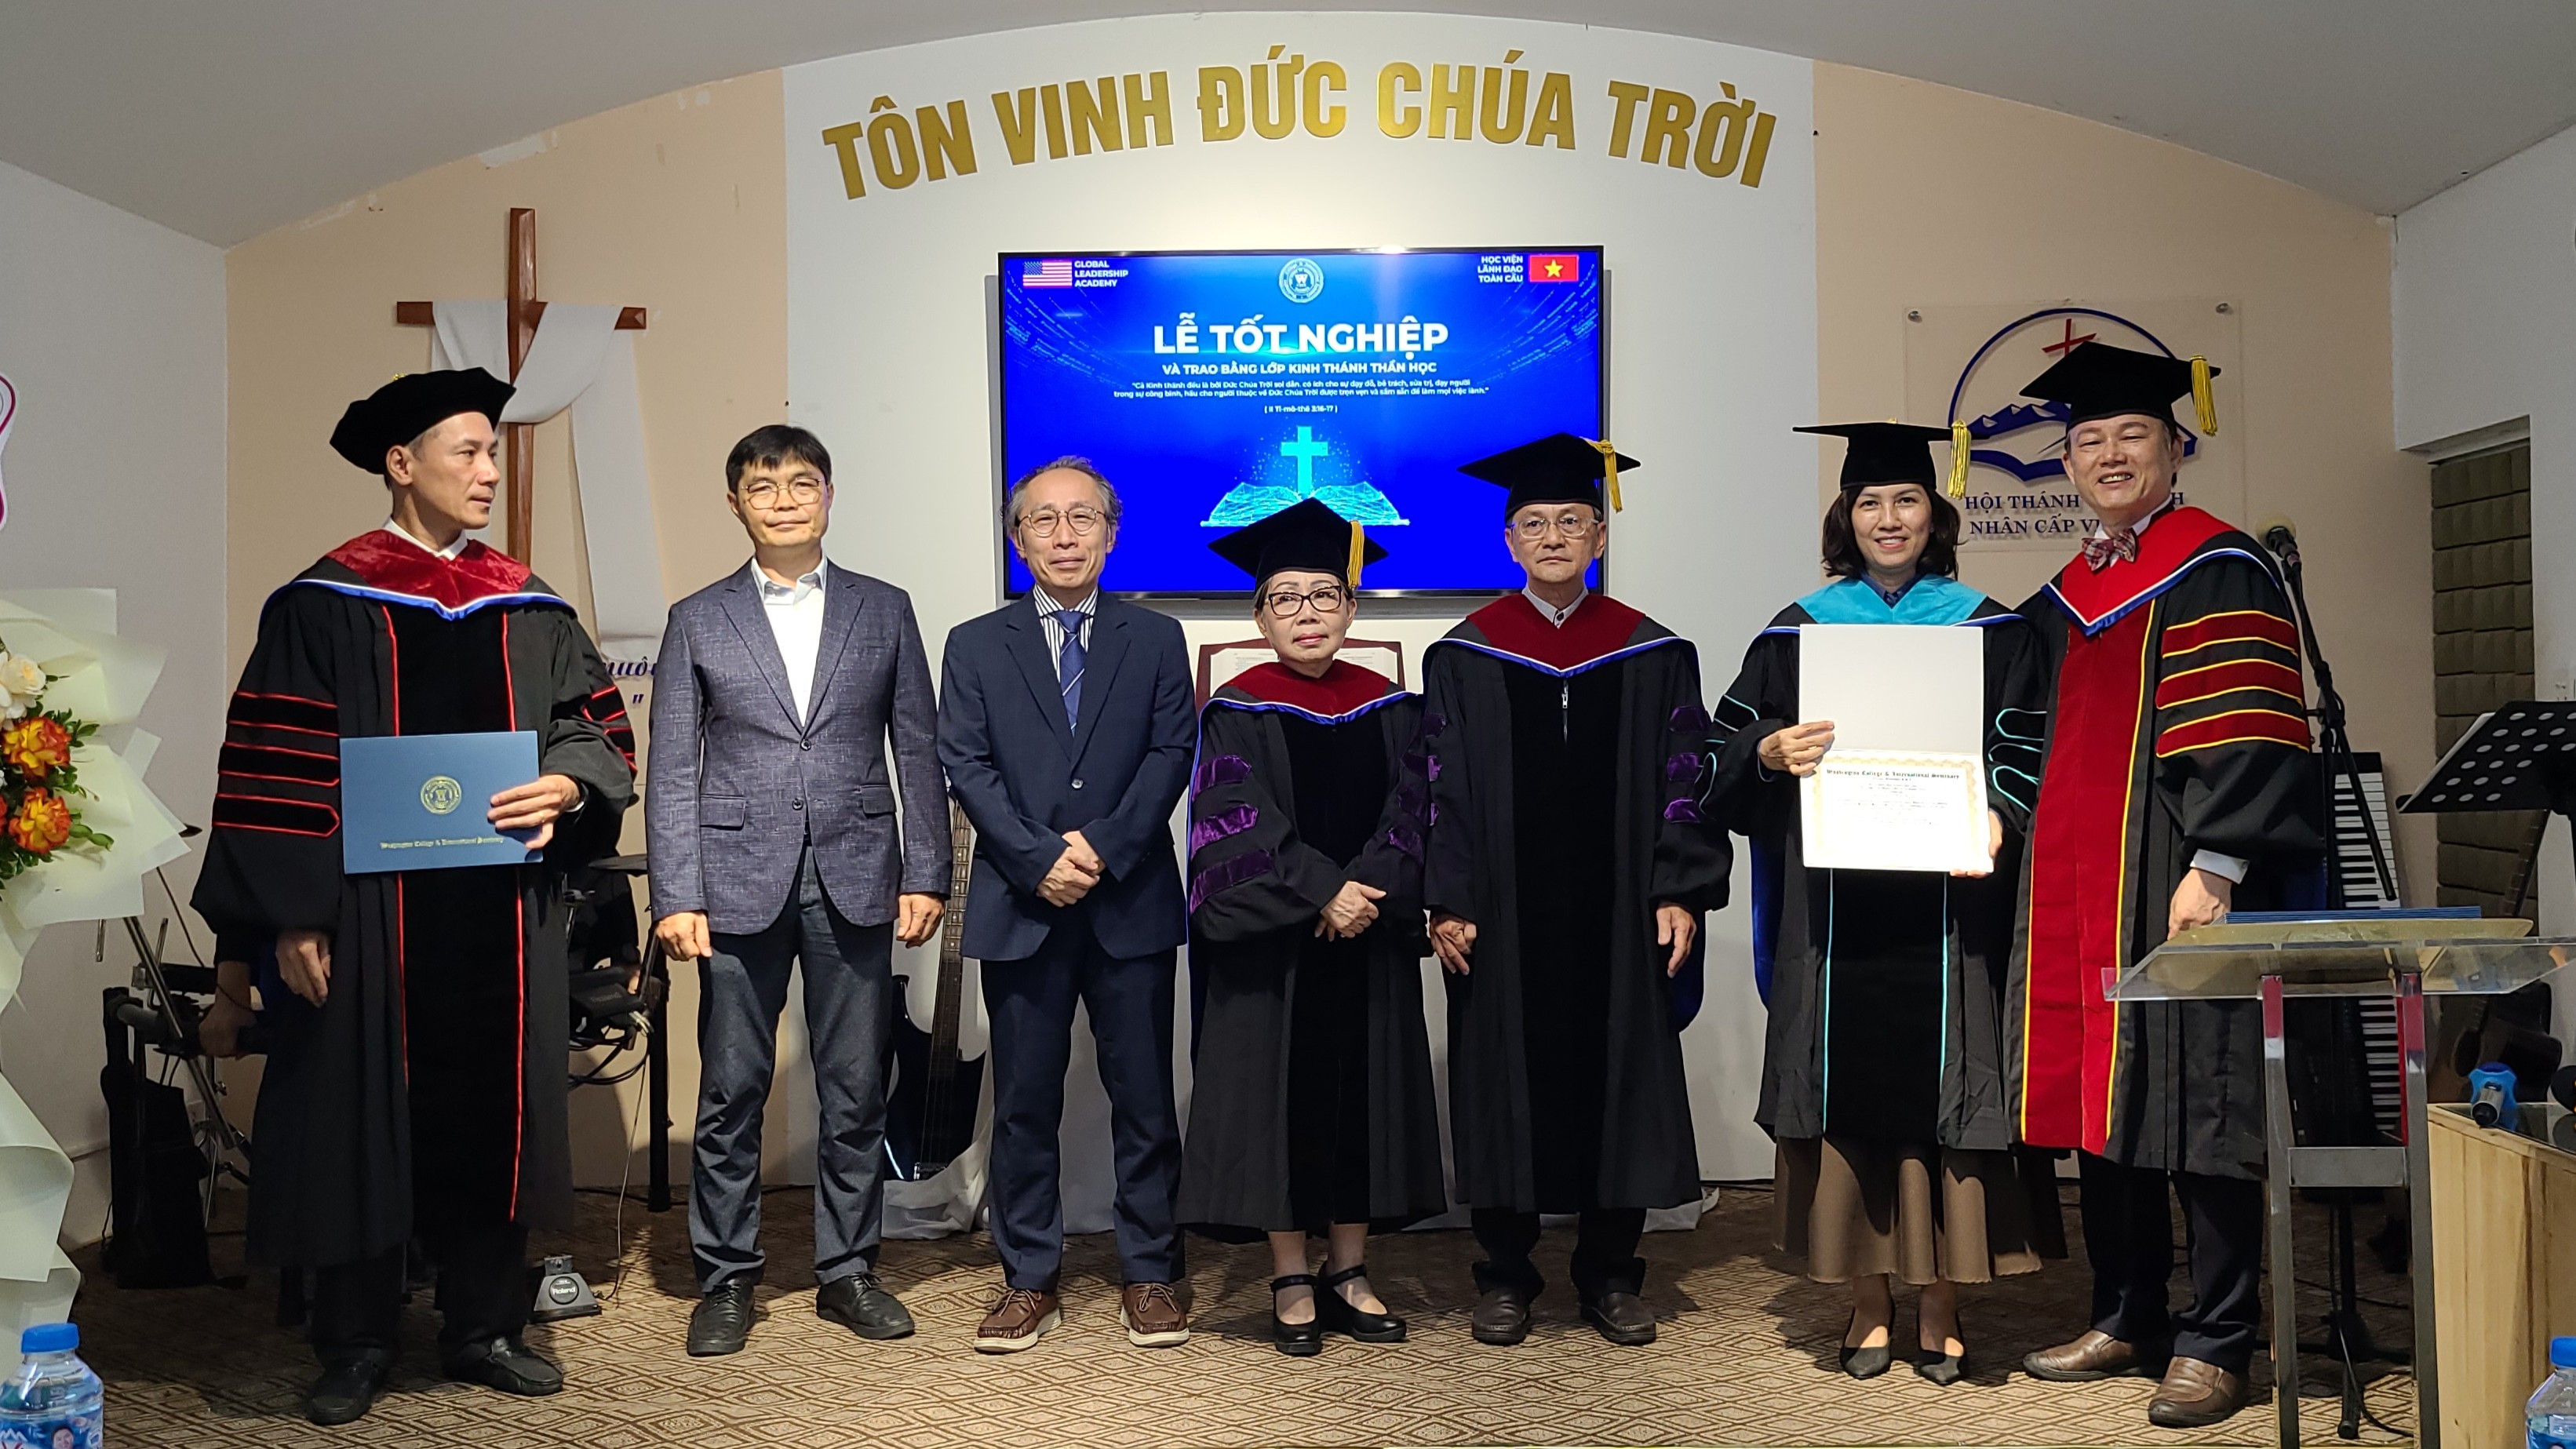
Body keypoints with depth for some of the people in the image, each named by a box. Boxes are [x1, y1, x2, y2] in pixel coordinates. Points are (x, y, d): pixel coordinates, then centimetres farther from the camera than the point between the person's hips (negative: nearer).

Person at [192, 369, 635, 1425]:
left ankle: (484, 1328, 22)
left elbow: (598, 724, 9)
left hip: (502, 914, 4)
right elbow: (273, 771, -6)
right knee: (360, 1120, 4)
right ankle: (356, 1348, 19)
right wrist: (291, 918, -12)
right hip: (369, 914, -3)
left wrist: (566, 786, -13)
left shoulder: (529, 607, 10)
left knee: (491, 1117, 9)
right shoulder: (322, 605, -2)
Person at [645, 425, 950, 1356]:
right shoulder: (698, 621, 6)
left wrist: (926, 875, 0)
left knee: (856, 1089, 7)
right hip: (740, 883, -1)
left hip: (855, 881, 1)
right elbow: (673, 771, 3)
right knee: (731, 1090, 5)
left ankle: (847, 1270, 21)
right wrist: (675, 896, -6)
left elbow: (918, 750, 6)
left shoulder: (884, 610, 8)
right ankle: (726, 1278, 19)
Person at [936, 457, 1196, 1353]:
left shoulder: (1155, 640, 10)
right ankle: (1028, 1281, 18)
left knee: (1145, 1098, 5)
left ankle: (1150, 1276, 17)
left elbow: (1171, 755, -1)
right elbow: (966, 767, -1)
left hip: (1131, 907, 0)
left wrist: (1102, 847, -14)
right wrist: (1038, 861, -13)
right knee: (1023, 1103, 6)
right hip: (1020, 909, 0)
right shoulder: (975, 647, 10)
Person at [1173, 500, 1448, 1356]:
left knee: (1367, 1094, 7)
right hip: (1271, 942, -3)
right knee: (1280, 1096, 1)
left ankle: (1348, 1274, 20)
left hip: (1371, 941, 3)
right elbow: (1239, 825, -12)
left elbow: (1412, 812, 0)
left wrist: (1370, 888, -16)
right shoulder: (1238, 713, -2)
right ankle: (1291, 1284, 13)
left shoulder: (1389, 707, 7)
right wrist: (1321, 892, -21)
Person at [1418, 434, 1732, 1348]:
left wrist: (1680, 893, -5)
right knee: (1504, 1084, 5)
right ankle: (1505, 1276, 18)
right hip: (1502, 924, -1)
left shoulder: (1653, 655, 5)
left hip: (1617, 920, 1)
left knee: (1620, 1084, 6)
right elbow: (1442, 785, 1)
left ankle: (1610, 1275, 21)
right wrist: (1445, 901, -7)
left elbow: (1683, 777, 4)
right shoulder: (1465, 656, 3)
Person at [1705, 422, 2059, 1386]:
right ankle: (1868, 1305, 14)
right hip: (1833, 903, 1)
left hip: (1945, 900, 0)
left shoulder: (1988, 630, 8)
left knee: (1939, 1091, 0)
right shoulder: (1799, 632, 10)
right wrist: (1771, 753, -14)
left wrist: (1995, 816, -16)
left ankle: (1940, 1312, 12)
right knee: (1850, 1097, 2)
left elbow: (2024, 748, 4)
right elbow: (1726, 744, 7)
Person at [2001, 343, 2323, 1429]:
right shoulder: (2064, 598, 18)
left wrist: (2212, 869, -20)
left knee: (2192, 1106, -3)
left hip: (2178, 888, -7)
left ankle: (2214, 1344, 7)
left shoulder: (2218, 574, -4)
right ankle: (2126, 1322, 21)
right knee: (2101, 1097, 10)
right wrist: (2016, 830, 13)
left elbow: (2243, 733, -13)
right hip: (2075, 889, 7)